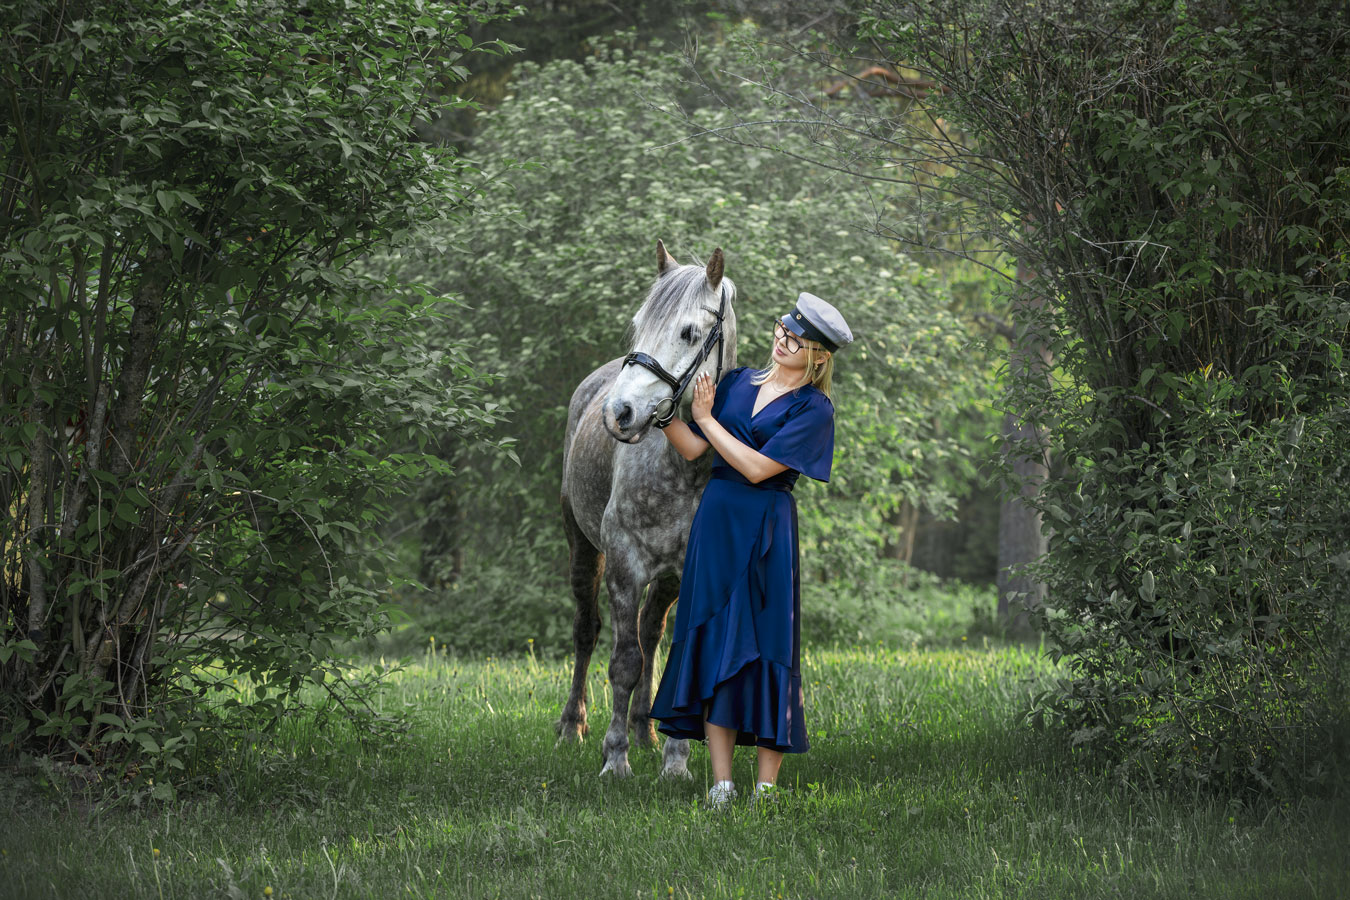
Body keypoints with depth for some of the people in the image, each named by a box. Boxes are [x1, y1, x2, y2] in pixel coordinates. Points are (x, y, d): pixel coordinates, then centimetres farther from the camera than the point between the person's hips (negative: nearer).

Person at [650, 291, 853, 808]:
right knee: (714, 646, 3)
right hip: (715, 519, 5)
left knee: (765, 648, -4)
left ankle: (766, 786, 2)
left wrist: (707, 418, -8)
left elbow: (757, 466, -14)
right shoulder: (738, 382, 11)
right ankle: (722, 784, 6)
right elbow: (692, 449, 7)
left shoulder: (813, 409, -5)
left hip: (765, 532, -5)